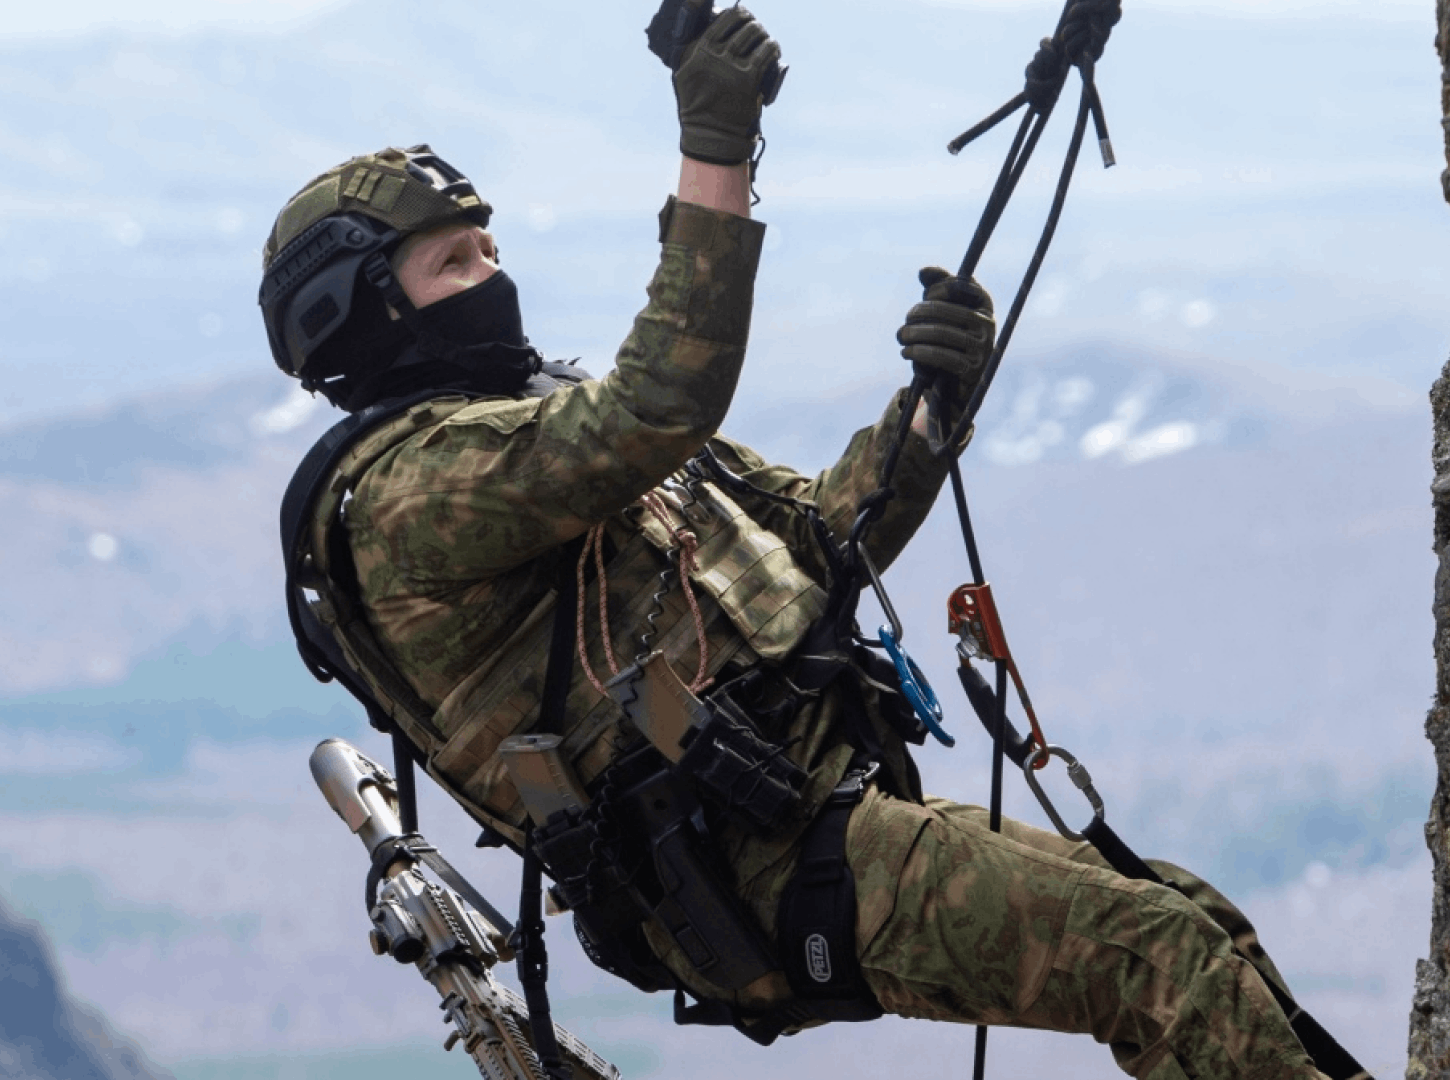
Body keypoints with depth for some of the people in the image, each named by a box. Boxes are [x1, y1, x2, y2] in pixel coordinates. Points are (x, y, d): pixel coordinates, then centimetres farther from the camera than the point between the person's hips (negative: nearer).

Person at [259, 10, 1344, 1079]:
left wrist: (930, 405, 2)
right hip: (768, 868, -9)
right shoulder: (407, 482, -6)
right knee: (1163, 957, -19)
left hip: (835, 805, 9)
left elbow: (822, 540, 21)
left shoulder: (560, 424, 25)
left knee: (1204, 931, 1)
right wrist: (715, 163, -24)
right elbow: (654, 414, -22)